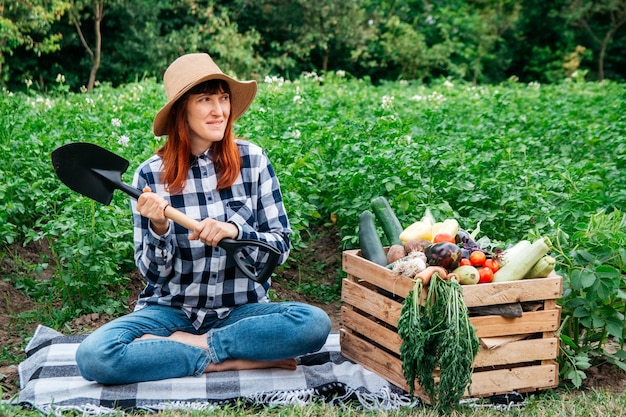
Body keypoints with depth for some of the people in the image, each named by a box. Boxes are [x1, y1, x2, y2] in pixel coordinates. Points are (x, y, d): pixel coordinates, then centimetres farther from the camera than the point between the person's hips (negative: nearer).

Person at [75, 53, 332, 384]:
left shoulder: (252, 160, -3)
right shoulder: (151, 175, -4)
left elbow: (280, 247, -2)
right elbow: (153, 272, -2)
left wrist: (234, 230, -21)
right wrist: (159, 228, -22)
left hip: (241, 310, 1)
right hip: (171, 310, 0)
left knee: (314, 322, -29)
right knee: (93, 355, -27)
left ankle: (186, 345, -14)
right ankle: (228, 360, -17)